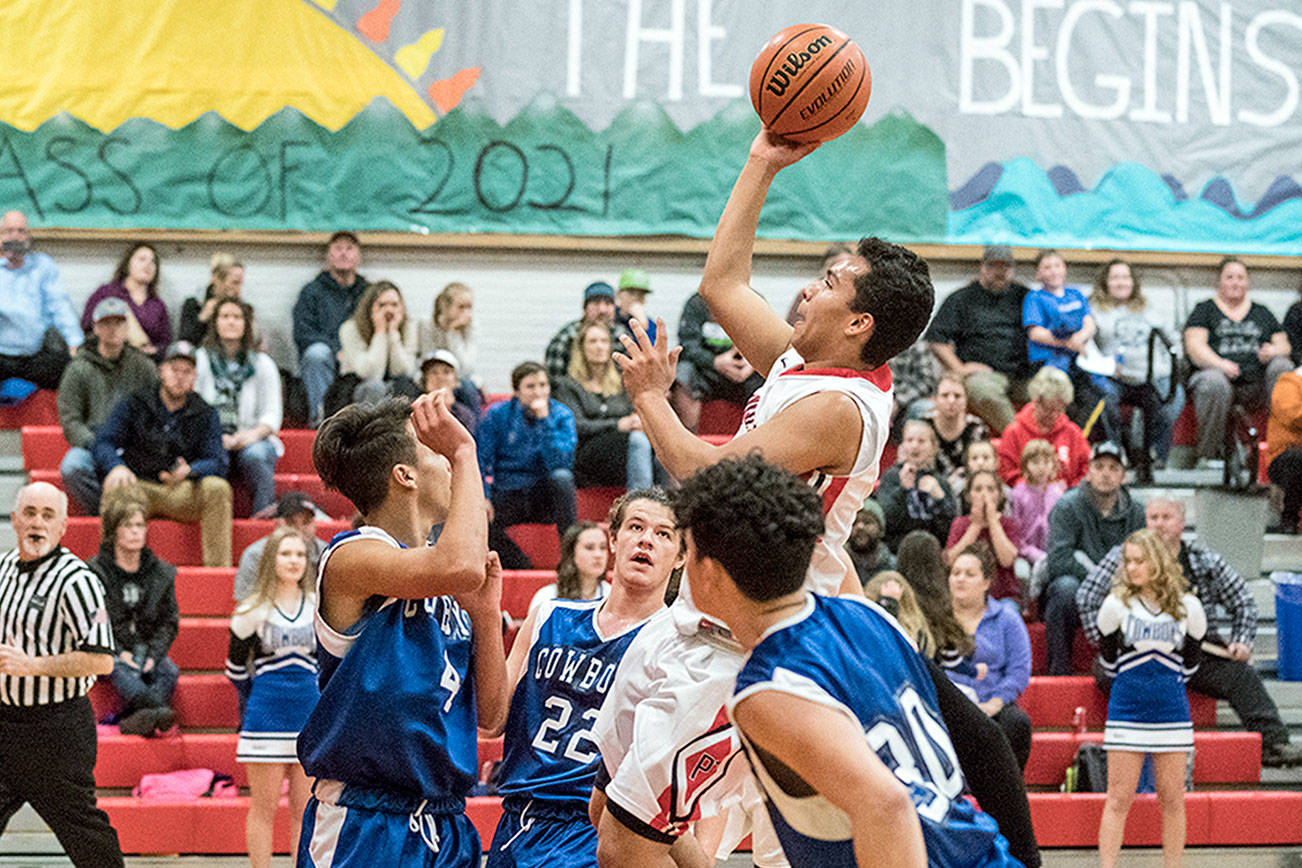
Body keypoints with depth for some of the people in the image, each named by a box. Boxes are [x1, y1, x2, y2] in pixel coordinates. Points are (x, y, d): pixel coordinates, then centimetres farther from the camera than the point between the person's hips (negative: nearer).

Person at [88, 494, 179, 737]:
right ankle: (158, 710, -62)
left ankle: (133, 720, -48)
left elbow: (169, 622, 10)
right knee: (121, 671, -37)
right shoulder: (94, 572, -1)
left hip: (147, 649, 4)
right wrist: (118, 653, -18)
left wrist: (153, 654, -9)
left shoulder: (162, 572, 9)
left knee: (169, 672, -29)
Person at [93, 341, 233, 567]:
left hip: (182, 492, 1)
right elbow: (104, 441, 1)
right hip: (139, 485, -1)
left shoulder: (205, 415, 12)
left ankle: (218, 567, -29)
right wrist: (116, 467, -24)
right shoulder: (134, 405, 10)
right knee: (117, 488, -35)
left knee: (217, 488, -28)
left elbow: (217, 462, 1)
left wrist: (189, 471, -23)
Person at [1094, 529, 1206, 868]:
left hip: (1171, 710, 1)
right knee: (1119, 799, -3)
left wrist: (1170, 683, 9)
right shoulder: (1117, 605, -3)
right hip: (1127, 710, -1)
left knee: (1172, 799, 5)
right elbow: (1109, 659, 8)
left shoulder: (1187, 607, 0)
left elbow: (1189, 662, 12)